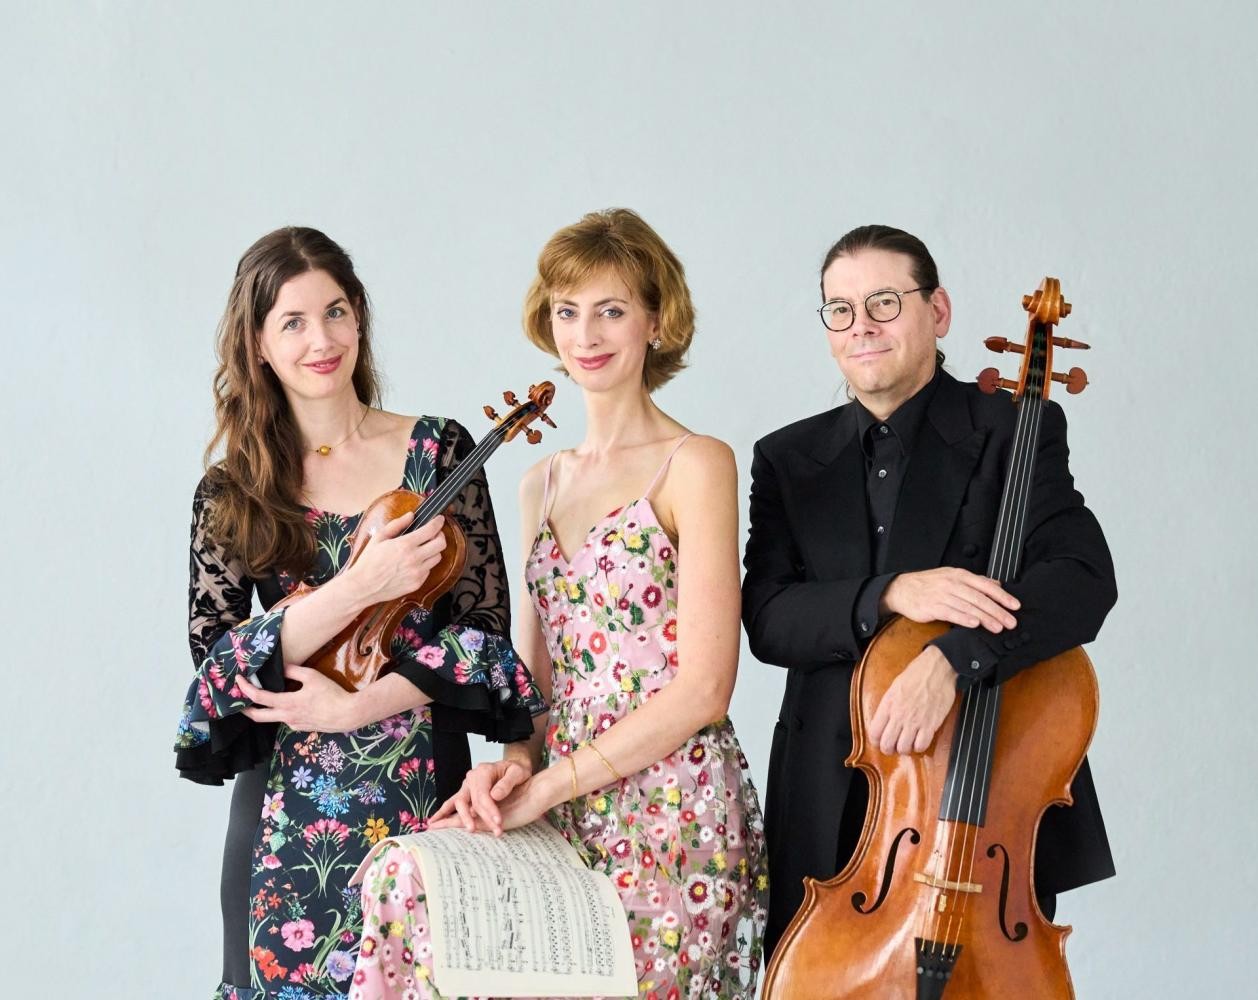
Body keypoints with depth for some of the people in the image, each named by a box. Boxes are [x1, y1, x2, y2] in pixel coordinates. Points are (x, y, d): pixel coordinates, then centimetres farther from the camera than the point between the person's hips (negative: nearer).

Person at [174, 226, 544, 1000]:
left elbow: (484, 626, -3)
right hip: (289, 803, 1)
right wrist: (357, 590, -19)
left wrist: (351, 707, -14)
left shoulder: (439, 449, -1)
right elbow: (213, 658, -7)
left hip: (422, 787, 0)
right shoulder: (232, 493, 2)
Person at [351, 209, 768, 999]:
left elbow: (702, 688, -12)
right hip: (563, 814, 6)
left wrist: (548, 786, -12)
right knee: (407, 880, -19)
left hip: (673, 816, -6)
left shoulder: (695, 465, -5)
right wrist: (516, 762, -3)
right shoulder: (543, 485, 16)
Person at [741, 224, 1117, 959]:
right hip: (831, 811, 3)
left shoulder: (1015, 431, -2)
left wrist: (952, 659, -30)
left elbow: (1084, 579, -16)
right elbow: (767, 618, -3)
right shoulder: (789, 459, 8)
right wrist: (887, 595, -22)